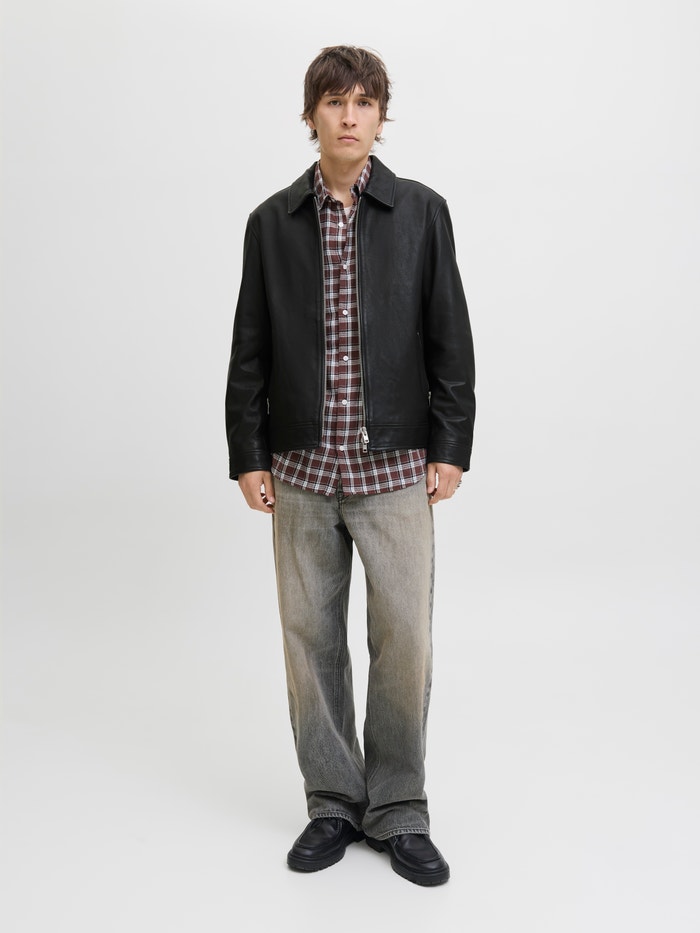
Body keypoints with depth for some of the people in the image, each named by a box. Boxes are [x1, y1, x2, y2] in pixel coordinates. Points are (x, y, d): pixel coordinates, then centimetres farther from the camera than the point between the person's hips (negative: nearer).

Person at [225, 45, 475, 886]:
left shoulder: (421, 213, 2)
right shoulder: (272, 221, 6)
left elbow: (450, 340, 3)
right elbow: (250, 349, 7)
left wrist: (450, 449, -2)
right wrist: (247, 456, 3)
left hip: (395, 467, -1)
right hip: (302, 470, 2)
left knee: (404, 638, 0)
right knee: (311, 638, 8)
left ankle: (397, 812, 18)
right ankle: (333, 804, 24)